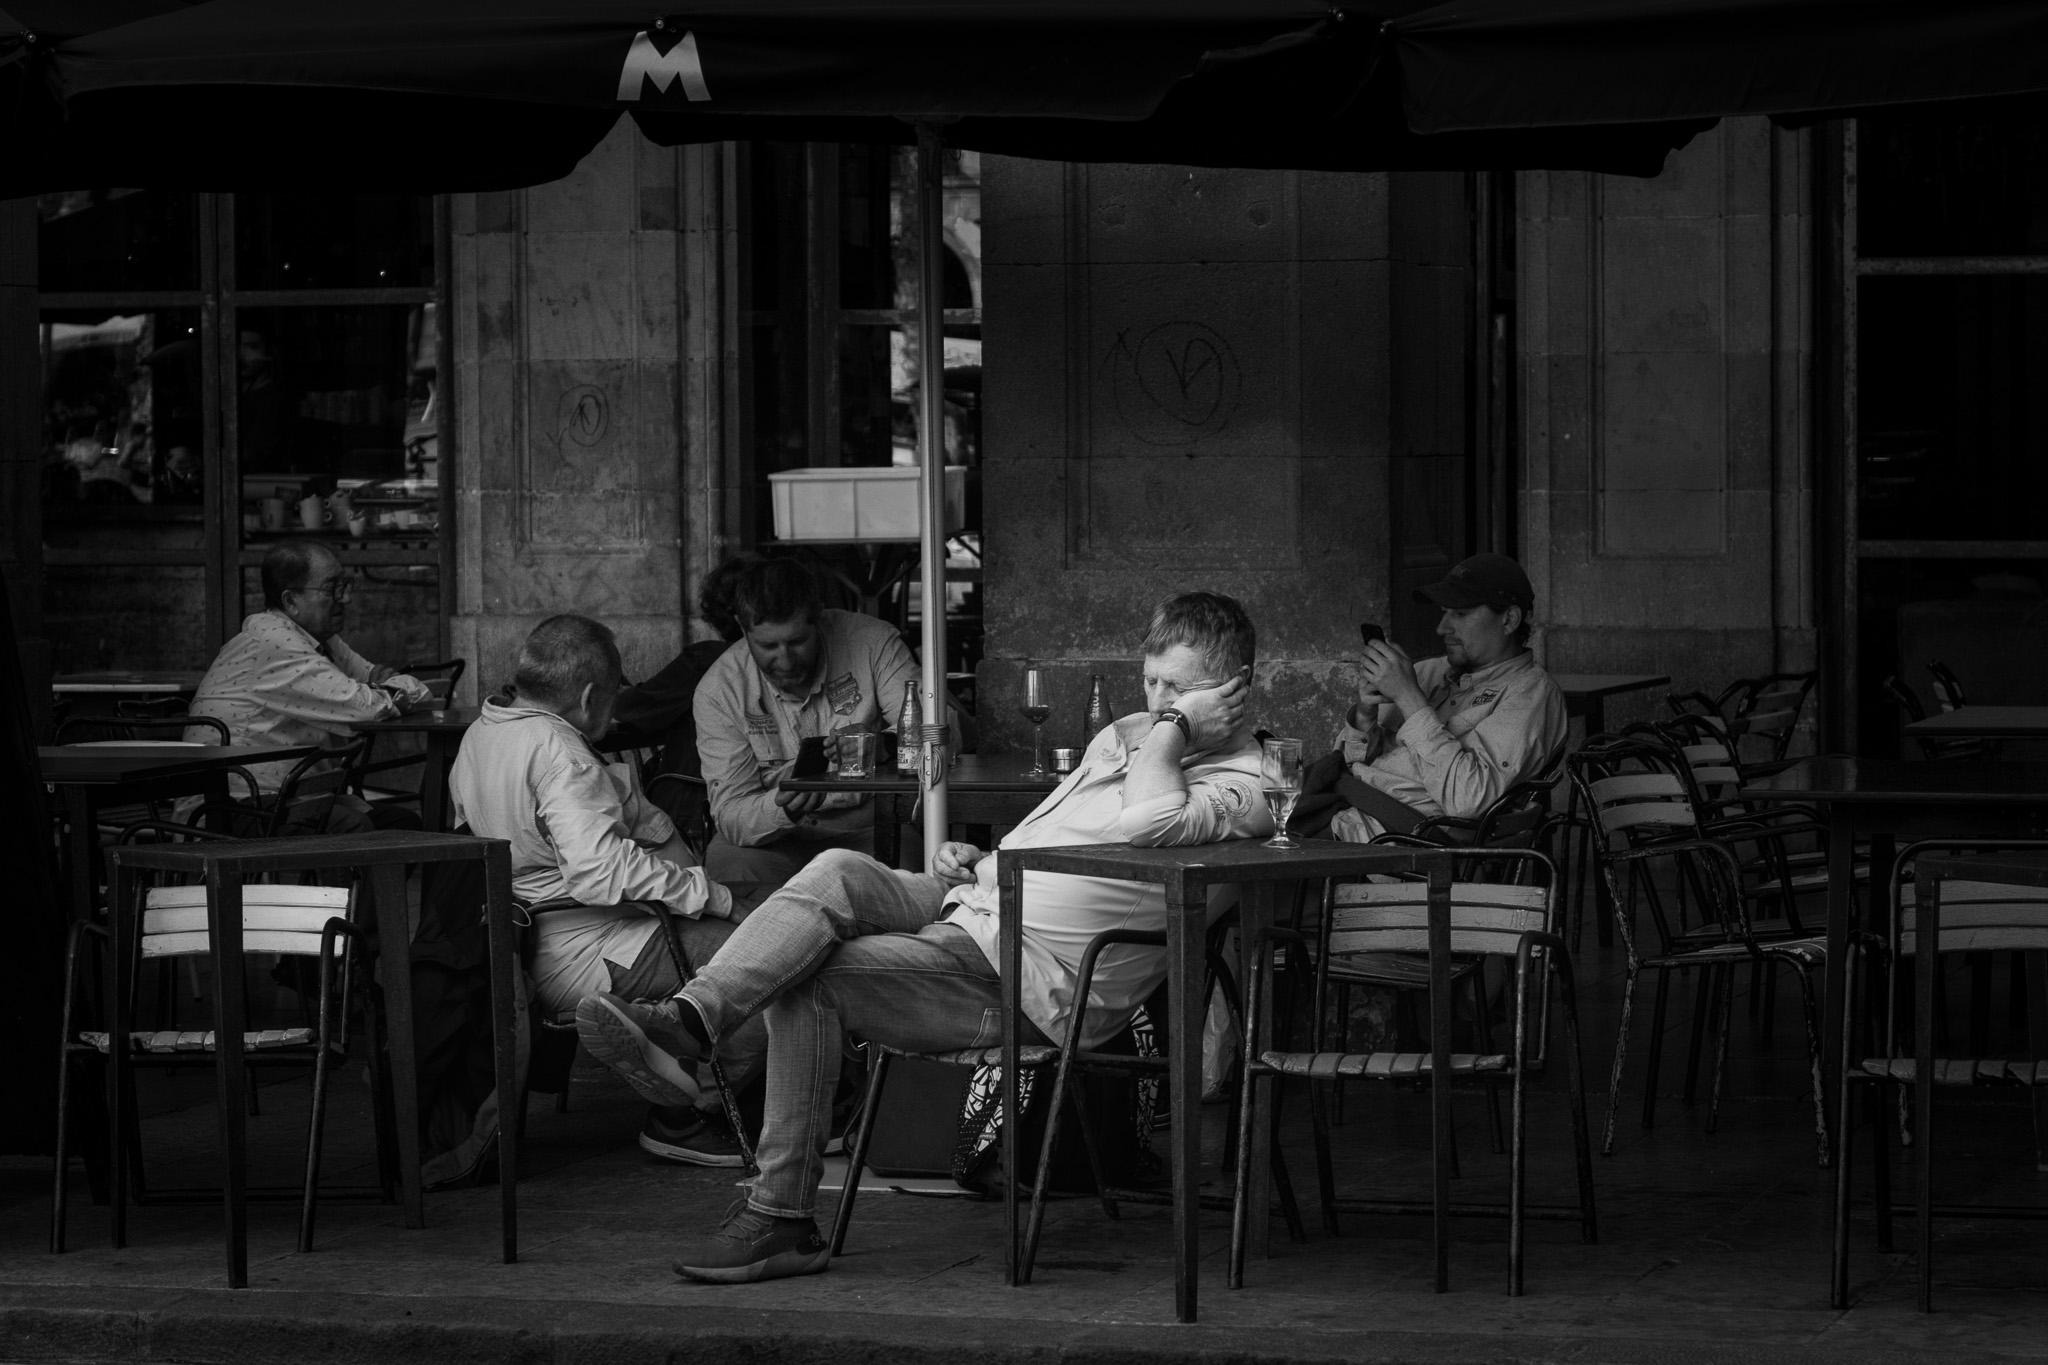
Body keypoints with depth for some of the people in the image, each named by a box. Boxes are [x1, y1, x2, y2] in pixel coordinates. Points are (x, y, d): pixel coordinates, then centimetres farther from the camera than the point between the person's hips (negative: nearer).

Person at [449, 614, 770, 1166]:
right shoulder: (556, 752, -19)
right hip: (580, 956, -11)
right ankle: (678, 1115, -5)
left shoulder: (482, 734, 13)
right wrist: (715, 898, -21)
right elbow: (600, 868, -29)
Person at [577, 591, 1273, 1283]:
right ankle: (685, 1020, -37)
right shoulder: (1124, 736, 21)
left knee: (808, 984, -21)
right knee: (839, 870, -22)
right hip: (969, 905, 8)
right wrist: (974, 858, 12)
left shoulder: (1242, 788, -8)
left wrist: (1177, 728, -16)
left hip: (1026, 986, -8)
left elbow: (1145, 824, -31)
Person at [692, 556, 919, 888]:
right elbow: (731, 816, -14)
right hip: (775, 842, 0)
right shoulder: (718, 691, -9)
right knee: (728, 864, -33)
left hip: (869, 835, 0)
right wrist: (784, 808, -37)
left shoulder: (871, 641, -8)